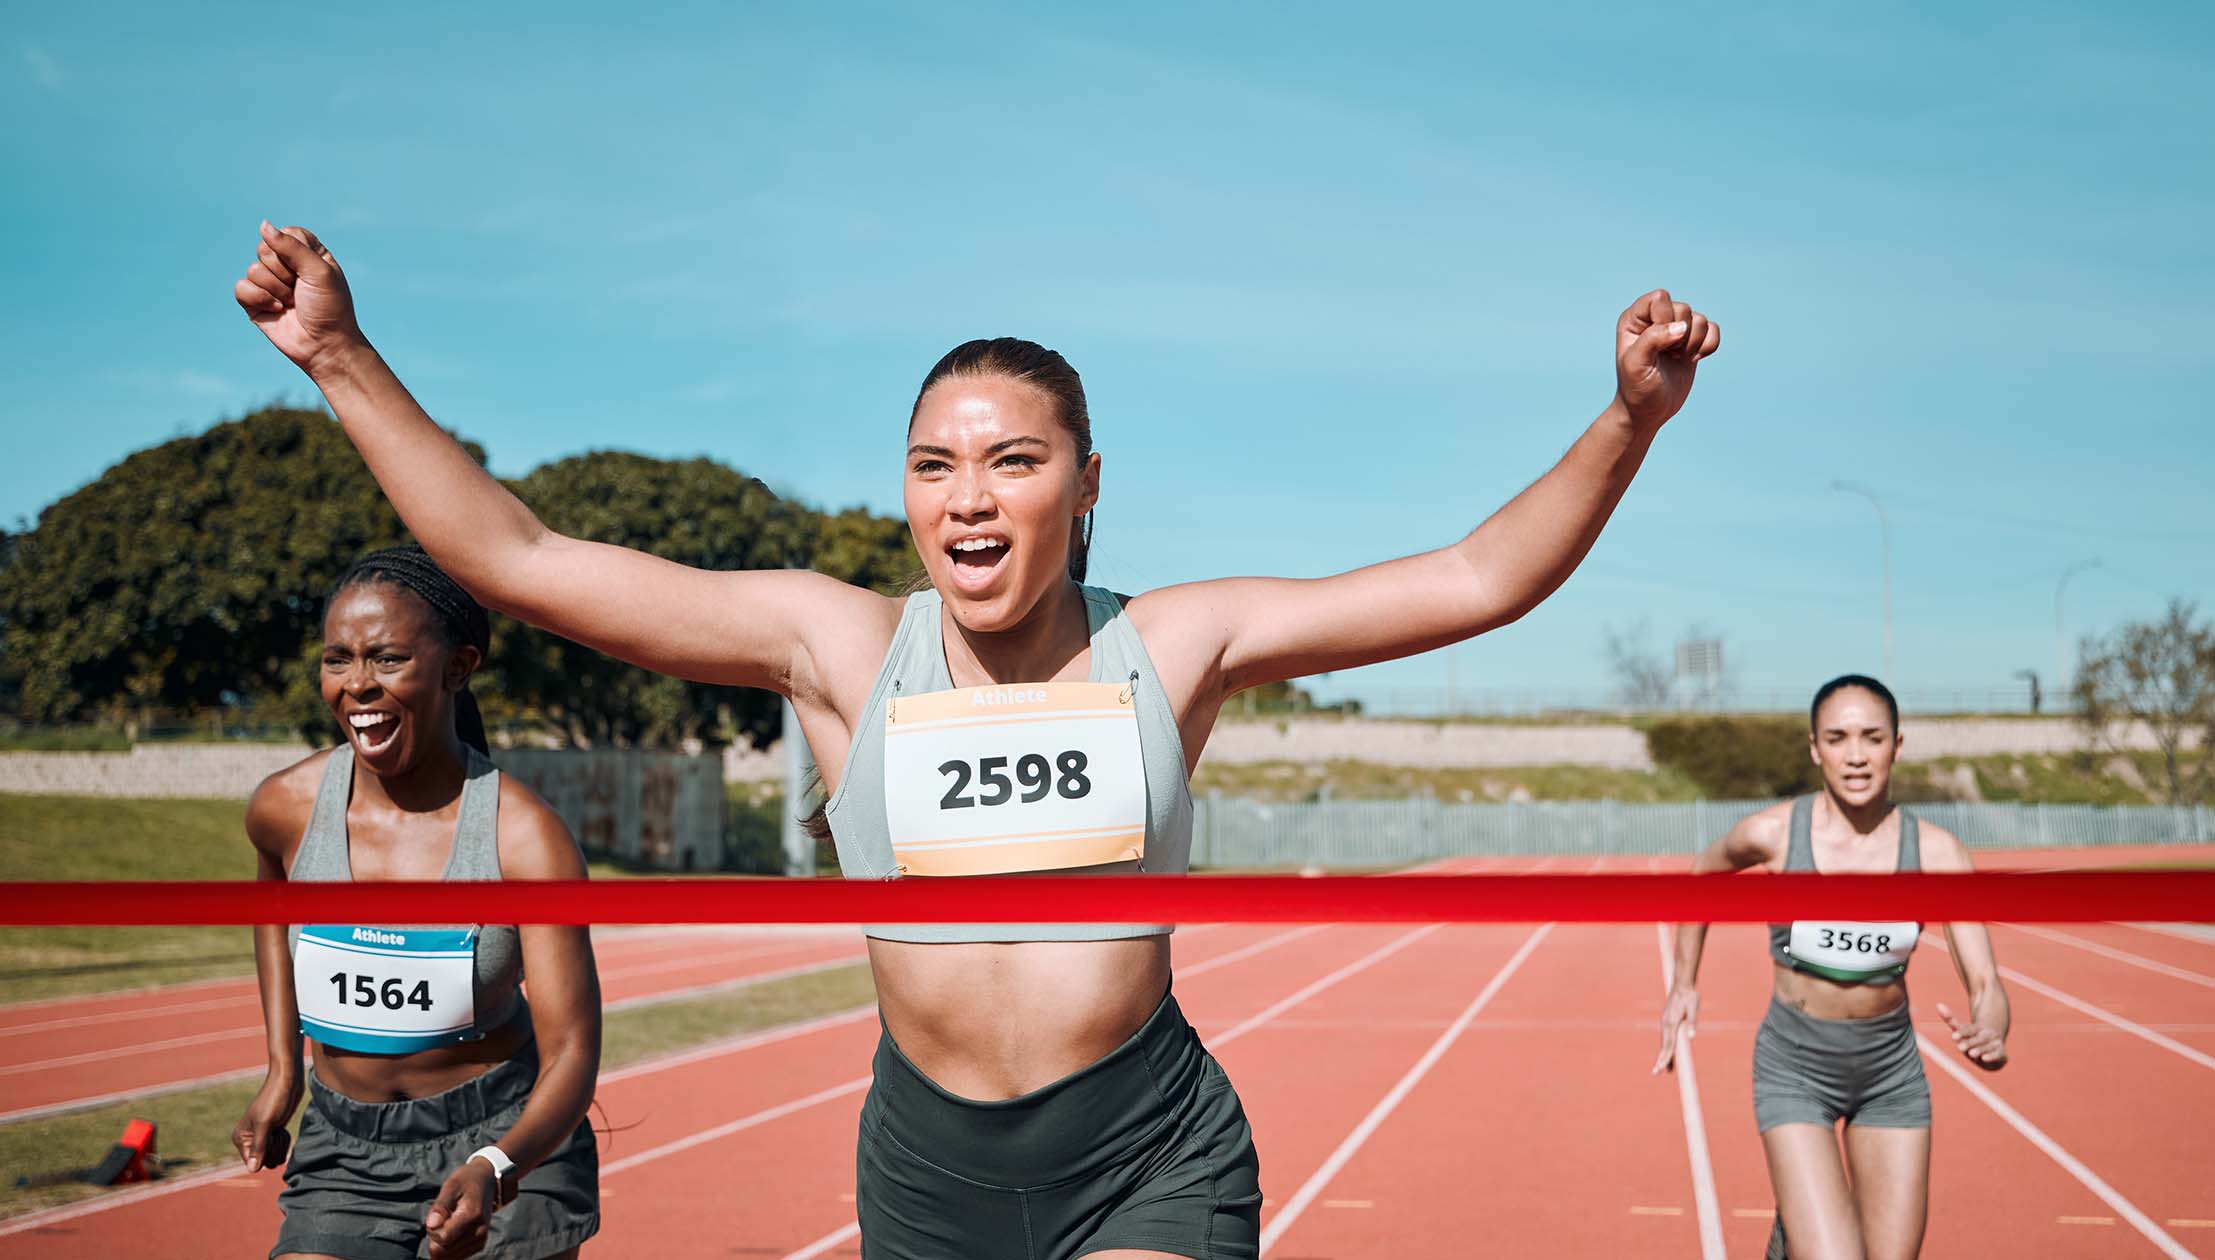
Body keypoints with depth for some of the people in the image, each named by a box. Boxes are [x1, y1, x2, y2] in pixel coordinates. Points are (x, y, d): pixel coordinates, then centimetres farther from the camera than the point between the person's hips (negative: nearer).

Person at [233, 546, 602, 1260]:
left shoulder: (526, 837, -19)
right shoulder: (285, 807, -8)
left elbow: (571, 1054, -21)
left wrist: (495, 1170, -39)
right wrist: (283, 1069, 13)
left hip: (508, 1143, -2)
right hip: (343, 1154, 3)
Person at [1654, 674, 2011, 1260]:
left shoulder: (1935, 852, -13)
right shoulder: (1773, 832, -16)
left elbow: (1986, 985, -16)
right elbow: (1703, 873, 7)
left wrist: (1988, 1034, -38)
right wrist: (1683, 984, 11)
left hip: (1891, 1067, 2)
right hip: (1795, 1068, -2)